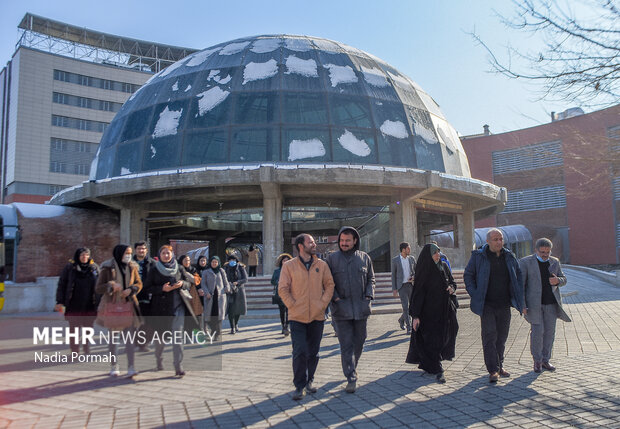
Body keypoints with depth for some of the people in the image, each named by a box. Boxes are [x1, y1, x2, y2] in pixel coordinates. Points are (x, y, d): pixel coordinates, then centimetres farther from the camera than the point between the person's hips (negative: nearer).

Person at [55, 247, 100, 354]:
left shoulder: (94, 268, 7)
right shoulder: (69, 268, 2)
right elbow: (61, 285, 2)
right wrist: (60, 302, -4)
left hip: (90, 306, 1)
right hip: (74, 306, -1)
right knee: (74, 330, 4)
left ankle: (87, 352, 23)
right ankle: (75, 352, 15)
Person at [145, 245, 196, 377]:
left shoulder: (179, 268, 8)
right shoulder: (154, 270, 4)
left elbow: (189, 283, 12)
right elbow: (148, 287, 0)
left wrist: (182, 284, -10)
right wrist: (162, 288, -16)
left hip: (178, 306, 0)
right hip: (160, 306, 0)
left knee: (178, 336, -7)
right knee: (160, 336, 10)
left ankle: (178, 367, -7)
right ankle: (159, 361, 32)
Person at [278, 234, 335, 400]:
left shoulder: (322, 265, 6)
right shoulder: (289, 266, -1)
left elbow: (329, 285, 10)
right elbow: (283, 289, -1)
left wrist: (323, 304, -1)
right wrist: (293, 306, -9)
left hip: (317, 316, 3)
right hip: (297, 317, -3)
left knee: (313, 352, 11)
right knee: (300, 352, -7)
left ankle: (309, 382, 27)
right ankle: (299, 386, 5)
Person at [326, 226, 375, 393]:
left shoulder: (364, 257, 8)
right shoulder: (332, 258, 2)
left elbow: (371, 278, 15)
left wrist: (369, 295, 1)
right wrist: (335, 298, -9)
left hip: (361, 307, 3)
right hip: (341, 309, -2)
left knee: (359, 342, 13)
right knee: (346, 345, -5)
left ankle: (352, 366, 36)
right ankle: (351, 378, -2)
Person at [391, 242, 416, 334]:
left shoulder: (411, 258, 7)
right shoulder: (395, 260, -2)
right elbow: (393, 275, 1)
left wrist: (414, 277, -6)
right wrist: (394, 289, -3)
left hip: (411, 285, 4)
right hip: (402, 286, -4)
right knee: (405, 306, -12)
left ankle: (401, 319, 31)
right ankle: (409, 328, -5)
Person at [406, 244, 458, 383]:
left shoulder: (444, 266, 4)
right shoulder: (424, 271, -13)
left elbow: (452, 281, 17)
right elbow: (418, 294, -15)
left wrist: (452, 288, -8)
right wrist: (415, 315, -19)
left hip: (445, 309, 6)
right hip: (429, 310, -6)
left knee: (444, 336, 13)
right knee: (432, 340, -5)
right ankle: (437, 371, 4)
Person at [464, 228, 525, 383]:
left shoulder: (509, 257, 8)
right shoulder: (478, 256, -4)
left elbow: (518, 276, 17)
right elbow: (468, 276, 1)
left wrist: (520, 299, 9)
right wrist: (475, 296, -8)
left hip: (504, 305, 4)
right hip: (487, 305, -4)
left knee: (502, 337, 12)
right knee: (489, 336, -8)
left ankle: (499, 365, 26)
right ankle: (493, 370, -6)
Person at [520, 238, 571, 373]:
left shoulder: (555, 262, 9)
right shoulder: (526, 262, -3)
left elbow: (563, 279, 13)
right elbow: (520, 283, -4)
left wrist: (557, 280, -11)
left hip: (551, 303, 4)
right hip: (534, 303, -4)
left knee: (550, 331, 5)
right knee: (537, 331, -7)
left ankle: (545, 360, 18)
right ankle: (537, 360, 9)